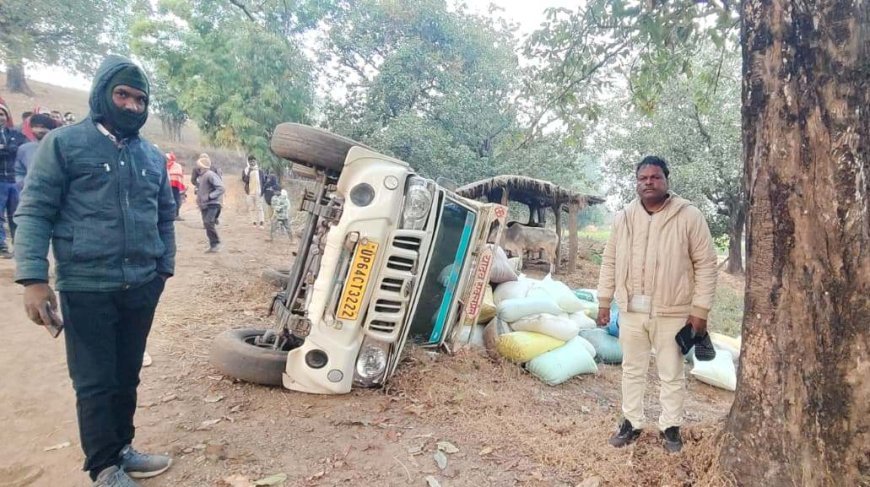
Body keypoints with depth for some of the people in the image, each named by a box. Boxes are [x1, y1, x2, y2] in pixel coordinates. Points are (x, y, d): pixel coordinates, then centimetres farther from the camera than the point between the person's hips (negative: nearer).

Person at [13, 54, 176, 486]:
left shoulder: (153, 155, 12)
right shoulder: (64, 143, -2)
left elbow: (165, 215, 18)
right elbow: (33, 211, -6)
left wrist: (165, 268, 14)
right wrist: (33, 278, -13)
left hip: (142, 287, 5)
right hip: (87, 288, -4)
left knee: (127, 377, 16)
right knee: (95, 383, 4)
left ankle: (122, 449, 32)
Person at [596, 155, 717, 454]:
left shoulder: (689, 216, -8)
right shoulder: (623, 218, 3)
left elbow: (705, 265, -7)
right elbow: (610, 262, 9)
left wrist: (700, 310, -9)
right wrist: (604, 301, 7)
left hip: (672, 312, -3)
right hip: (631, 310, 3)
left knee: (672, 375, 11)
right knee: (632, 370, 16)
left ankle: (670, 427, 30)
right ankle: (631, 423, 31)